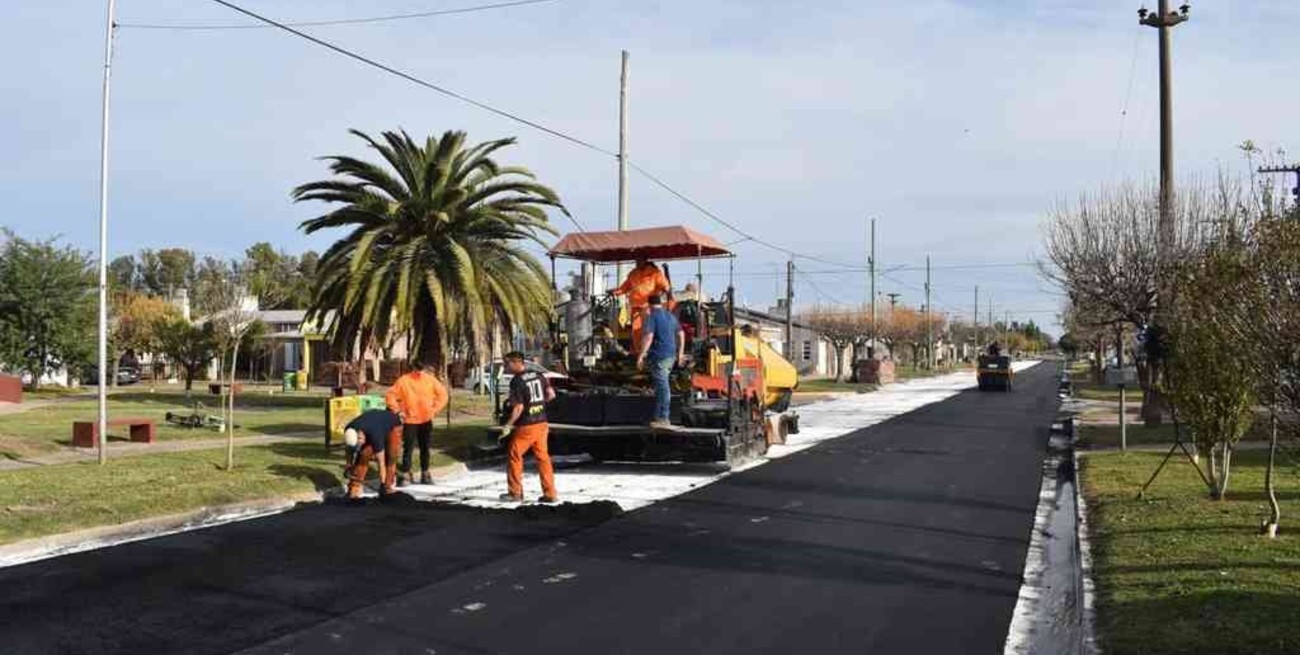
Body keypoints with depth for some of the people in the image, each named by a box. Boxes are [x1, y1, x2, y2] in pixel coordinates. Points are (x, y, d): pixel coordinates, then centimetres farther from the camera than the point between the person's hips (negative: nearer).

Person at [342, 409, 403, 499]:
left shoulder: (374, 435, -44)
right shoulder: (349, 431, -27)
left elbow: (381, 462, -36)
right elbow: (350, 450, -3)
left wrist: (382, 484, -29)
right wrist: (349, 466, 5)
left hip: (393, 425, -5)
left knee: (390, 456, -19)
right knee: (364, 454, -15)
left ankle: (387, 487, -4)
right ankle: (354, 487, -11)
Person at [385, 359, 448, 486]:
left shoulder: (431, 380, -2)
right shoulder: (404, 381, -8)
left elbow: (442, 394, 4)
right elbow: (390, 396, -5)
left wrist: (434, 409, -3)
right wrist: (397, 410, -11)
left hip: (426, 421, 3)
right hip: (410, 421, -3)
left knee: (425, 448, 11)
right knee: (408, 449, -2)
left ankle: (425, 474, 21)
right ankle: (406, 475, 5)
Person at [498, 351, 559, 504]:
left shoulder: (516, 381, -15)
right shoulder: (538, 375, 5)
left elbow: (519, 408, -17)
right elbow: (551, 394, 7)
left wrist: (507, 425, -8)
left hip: (526, 426, -6)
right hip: (542, 423, 7)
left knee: (514, 456, 9)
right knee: (543, 457, 11)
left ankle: (515, 493, 14)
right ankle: (550, 494, 10)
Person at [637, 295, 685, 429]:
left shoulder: (652, 317, -9)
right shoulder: (670, 316, 15)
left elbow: (648, 337, -19)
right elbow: (681, 334, 20)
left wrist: (641, 356, -16)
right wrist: (680, 353, 27)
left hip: (659, 355, -8)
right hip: (671, 355, 8)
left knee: (662, 385, -8)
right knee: (661, 384, 15)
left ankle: (663, 419, -7)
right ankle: (657, 416, 20)